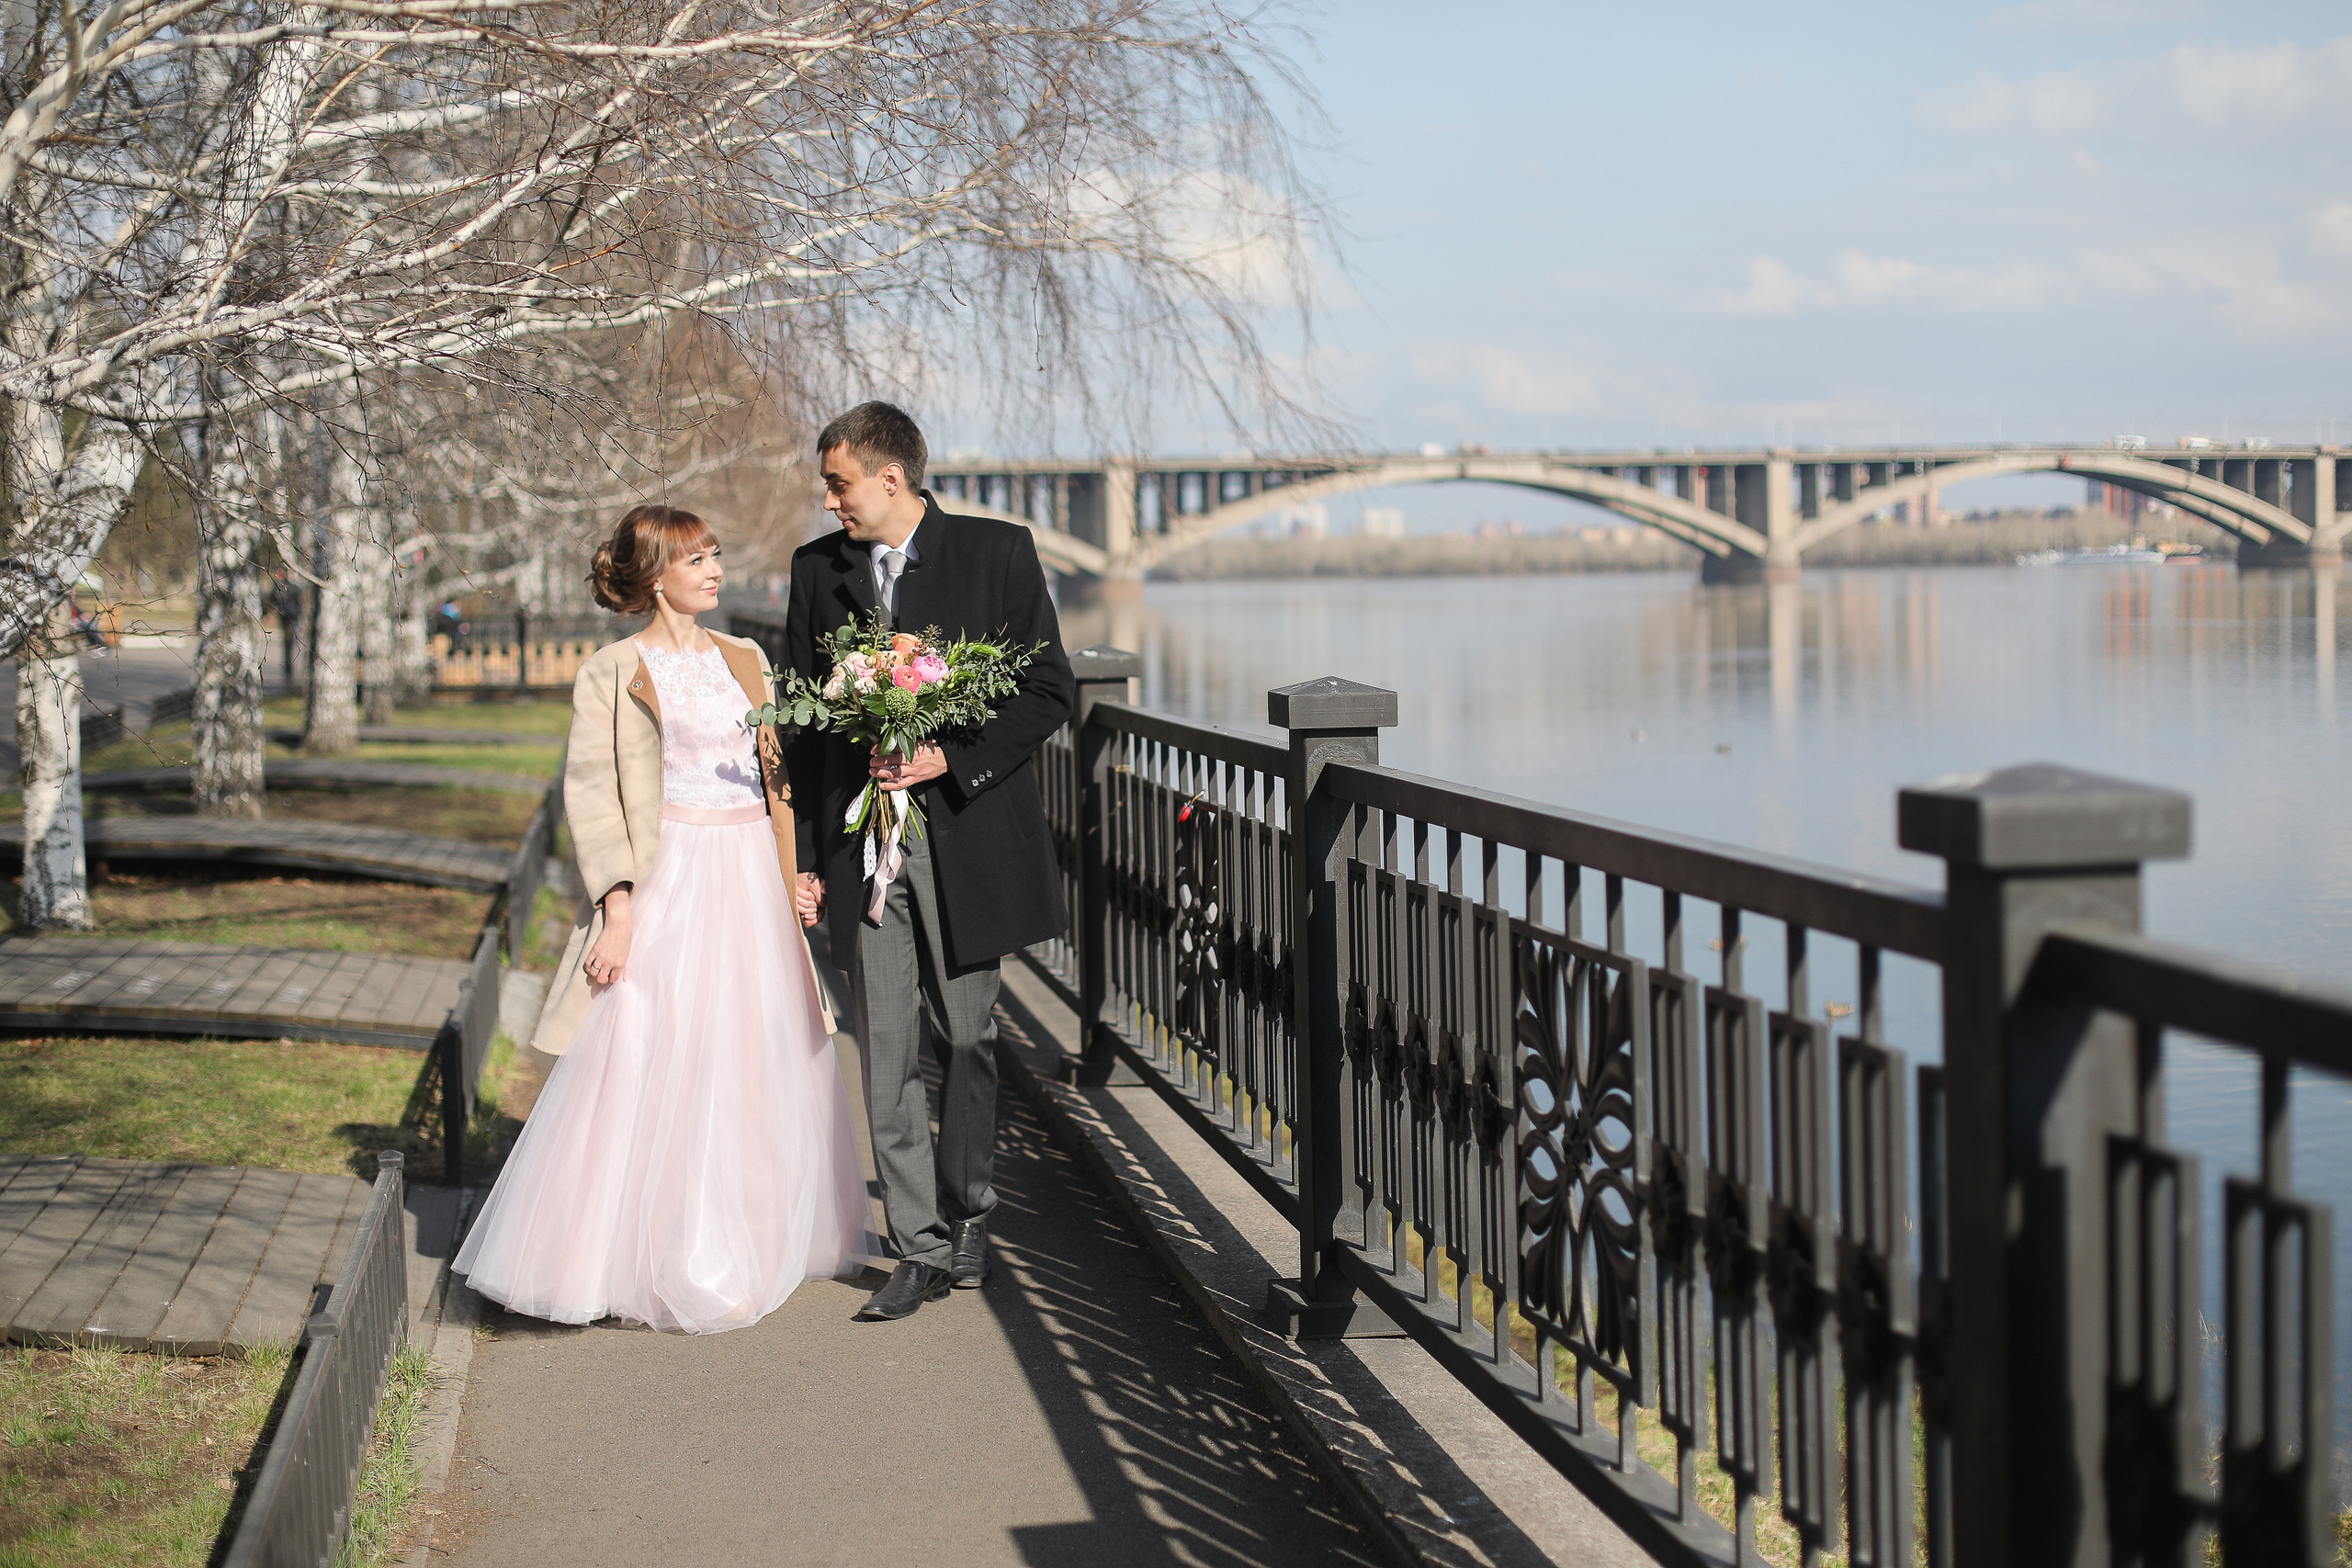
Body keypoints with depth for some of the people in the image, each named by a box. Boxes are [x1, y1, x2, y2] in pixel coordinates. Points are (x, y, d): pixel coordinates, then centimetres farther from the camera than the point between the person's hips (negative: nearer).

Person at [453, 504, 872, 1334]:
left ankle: (757, 1242, 22)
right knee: (652, 1067, -6)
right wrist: (618, 907, -16)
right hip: (669, 884, -6)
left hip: (752, 888, 6)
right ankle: (651, 1258, 2)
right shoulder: (613, 674, -3)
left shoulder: (744, 660, 13)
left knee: (761, 1069, 10)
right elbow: (592, 796, -7)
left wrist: (798, 876, 6)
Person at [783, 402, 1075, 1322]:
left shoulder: (998, 553, -1)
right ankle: (924, 1248, 7)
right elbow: (802, 720, 11)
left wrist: (950, 759, -15)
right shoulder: (817, 571, 8)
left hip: (967, 836, -2)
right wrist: (802, 855, 5)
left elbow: (1049, 690, -3)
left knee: (965, 1044, 7)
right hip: (862, 843, 2)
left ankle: (963, 1216, 25)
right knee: (886, 1055, 0)